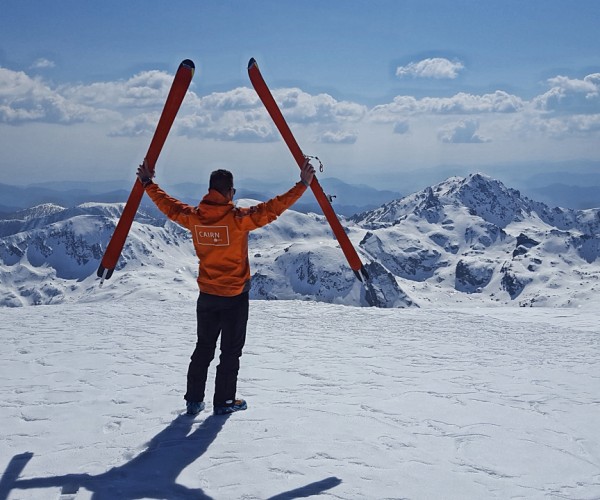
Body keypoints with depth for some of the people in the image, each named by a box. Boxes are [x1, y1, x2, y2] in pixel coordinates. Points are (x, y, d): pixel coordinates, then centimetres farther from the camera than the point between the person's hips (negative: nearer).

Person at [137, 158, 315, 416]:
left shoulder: (193, 217, -5)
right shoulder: (238, 218, -19)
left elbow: (168, 205, 10)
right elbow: (272, 209, -19)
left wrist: (147, 183, 26)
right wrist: (303, 184, -14)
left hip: (207, 295, 5)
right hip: (235, 297, -4)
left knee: (203, 348, 17)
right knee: (230, 351, 8)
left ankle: (194, 400, 20)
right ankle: (224, 401, 14)